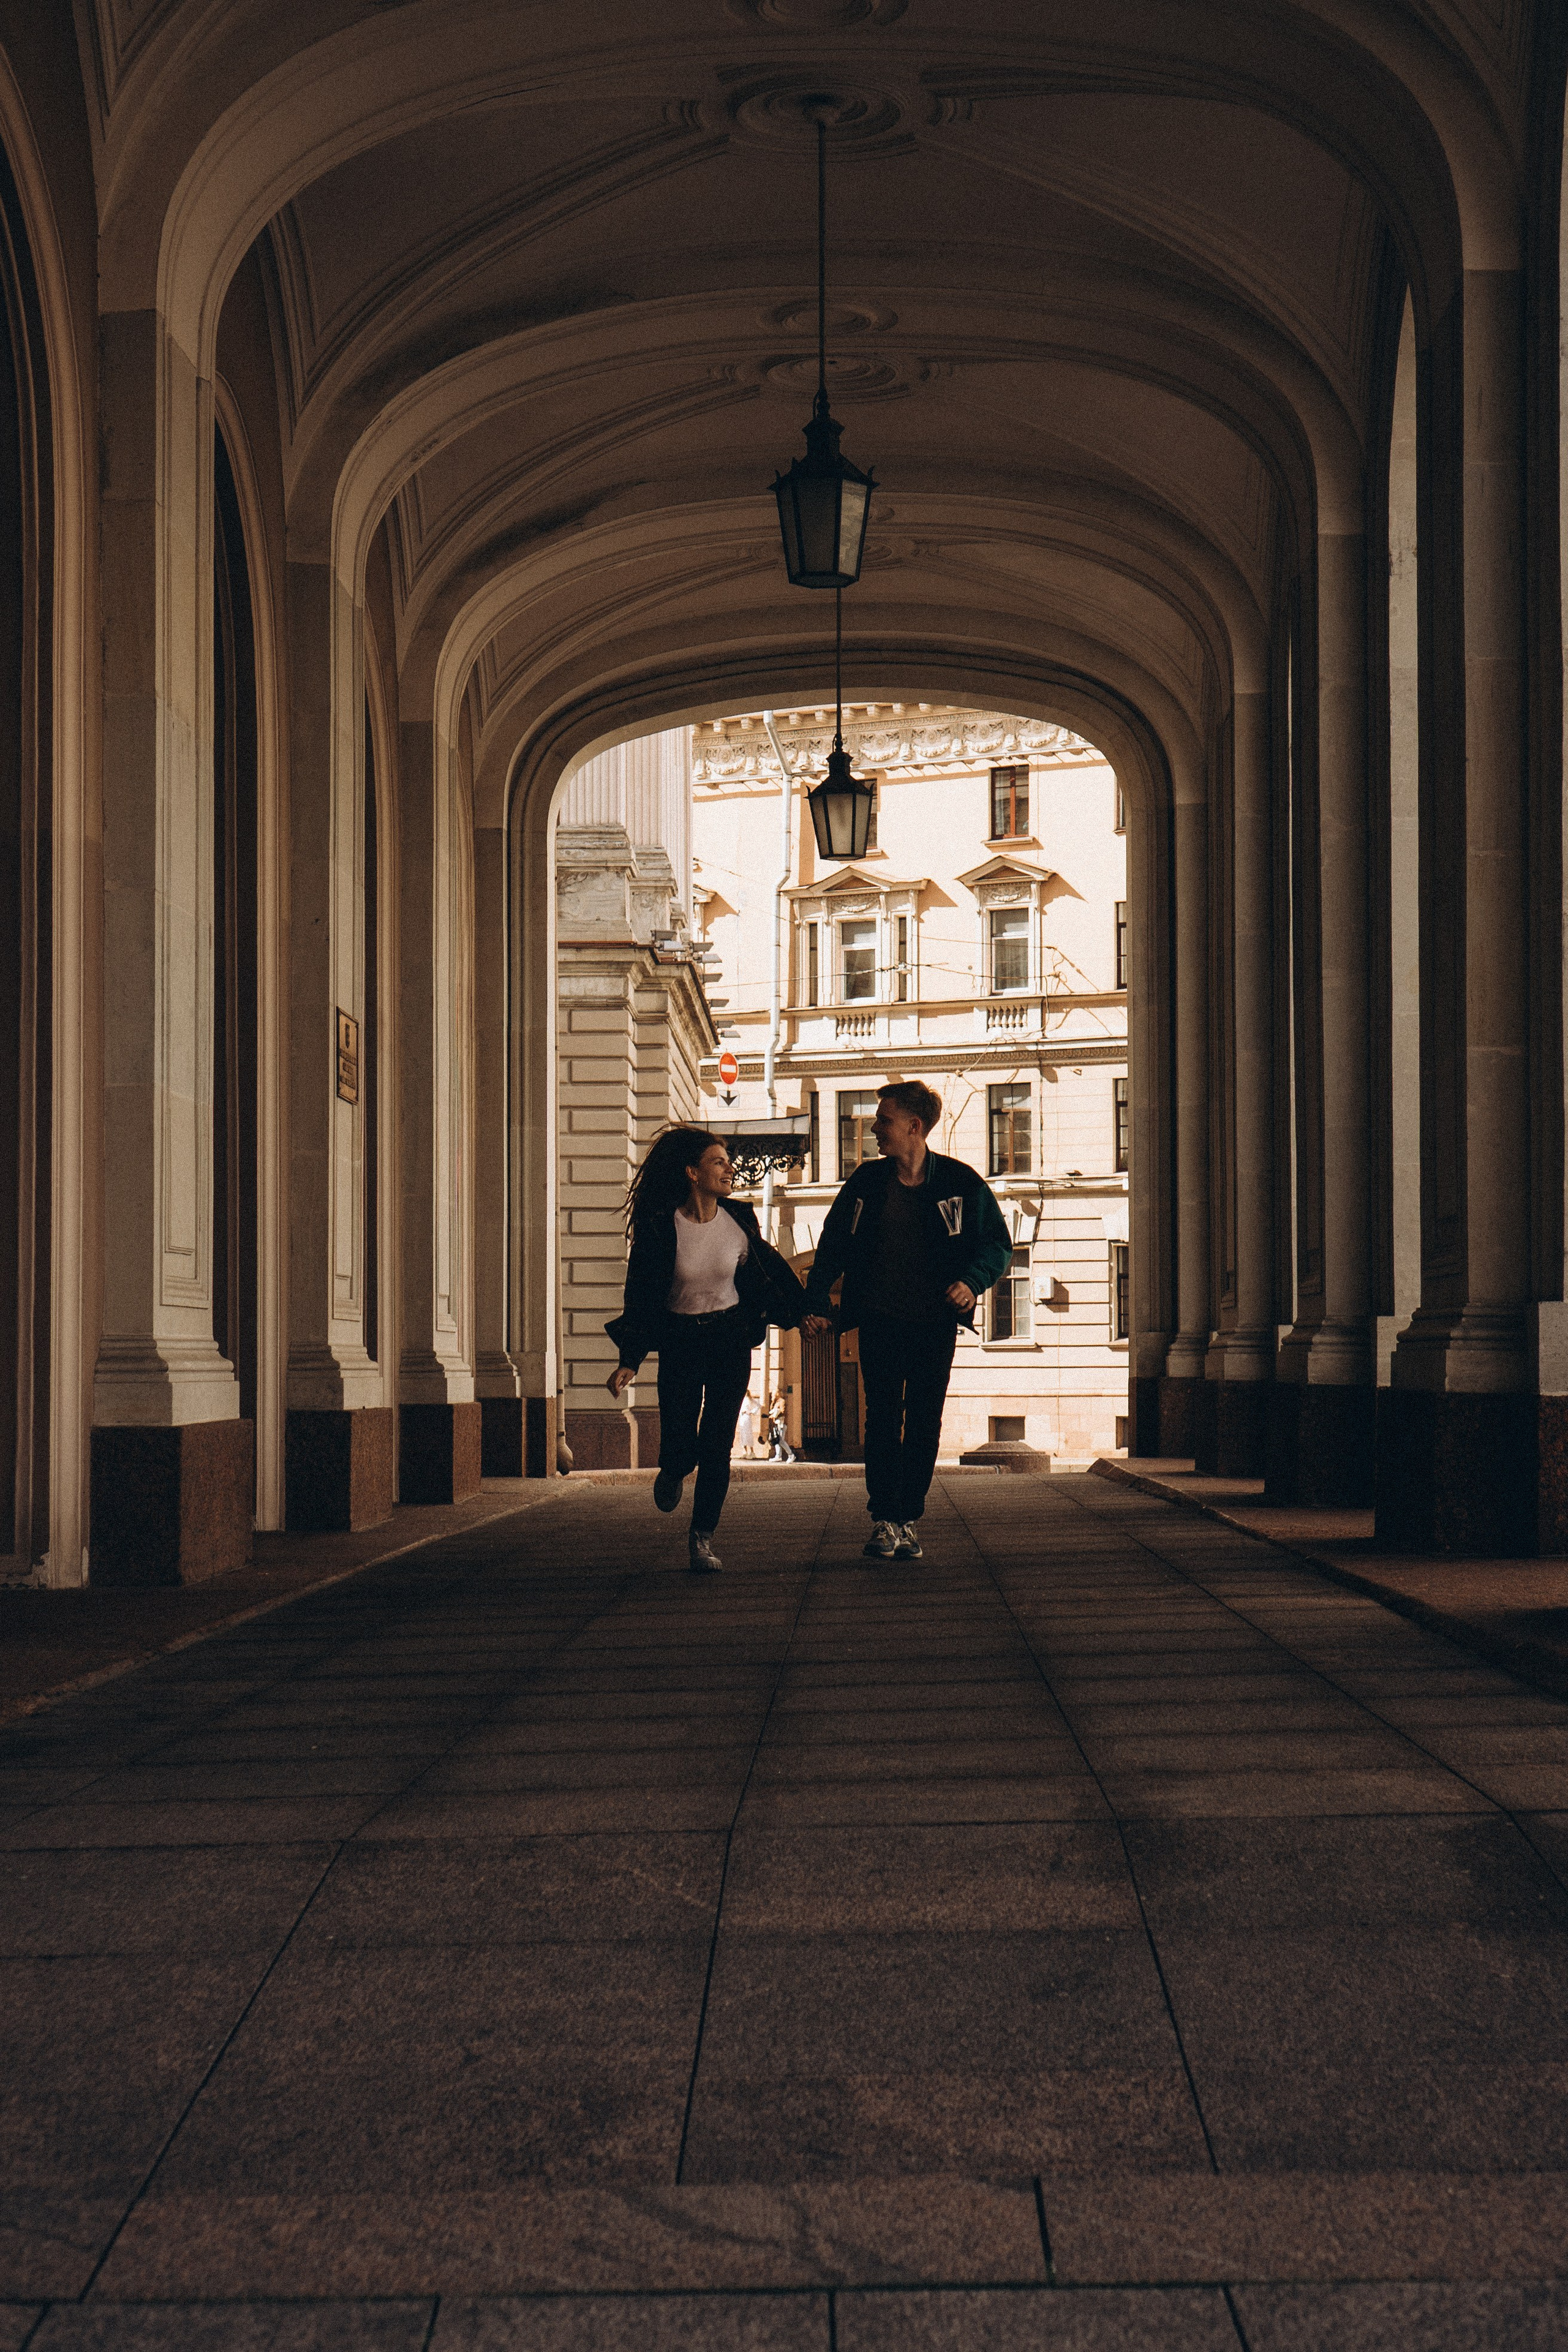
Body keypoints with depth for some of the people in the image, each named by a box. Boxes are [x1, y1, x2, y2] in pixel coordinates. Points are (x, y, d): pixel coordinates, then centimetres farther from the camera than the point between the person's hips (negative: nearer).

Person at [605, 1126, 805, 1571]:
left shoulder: (738, 1220, -5)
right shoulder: (658, 1226, -13)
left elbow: (769, 1269, 12)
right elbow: (641, 1296, -8)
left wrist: (801, 1313, 19)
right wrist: (629, 1361, -12)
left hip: (730, 1338, 2)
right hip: (678, 1342, -2)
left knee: (717, 1445, -6)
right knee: (680, 1448, -6)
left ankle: (703, 1538, 6)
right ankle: (673, 1472, 32)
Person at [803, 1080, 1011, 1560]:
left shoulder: (961, 1183, -2)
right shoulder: (866, 1183, 4)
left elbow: (998, 1244, 3)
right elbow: (833, 1245, 9)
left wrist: (973, 1281, -16)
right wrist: (818, 1302, -2)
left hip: (935, 1322, -1)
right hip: (880, 1322, 1)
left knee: (924, 1424, 2)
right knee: (882, 1420, -3)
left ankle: (909, 1521, 9)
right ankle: (884, 1522, 0)